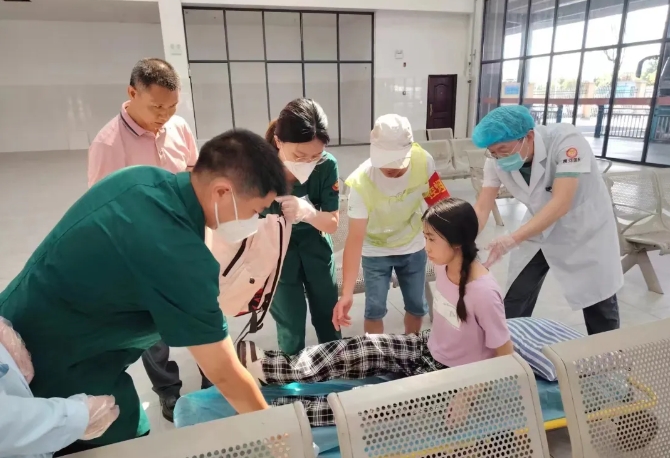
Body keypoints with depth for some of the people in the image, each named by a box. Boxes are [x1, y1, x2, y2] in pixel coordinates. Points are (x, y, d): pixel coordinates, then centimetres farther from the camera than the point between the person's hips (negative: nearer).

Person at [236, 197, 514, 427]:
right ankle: (273, 368, 1)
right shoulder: (444, 265, -9)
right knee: (361, 351, -5)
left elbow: (506, 356, -20)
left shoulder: (483, 292, -31)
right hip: (428, 350, 7)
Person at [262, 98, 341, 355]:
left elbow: (332, 224, -18)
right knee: (291, 323, 4)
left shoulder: (327, 165, -25)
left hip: (314, 243, 3)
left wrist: (309, 213, -39)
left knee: (328, 313, 17)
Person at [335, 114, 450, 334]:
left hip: (413, 248, 3)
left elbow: (438, 201, -4)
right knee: (375, 310, 0)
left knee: (417, 307, 15)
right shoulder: (361, 183, -33)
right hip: (375, 252, -3)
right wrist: (347, 293, -39)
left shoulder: (423, 161, -24)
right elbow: (355, 238, -33)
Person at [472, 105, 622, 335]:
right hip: (541, 229, 4)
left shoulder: (566, 140, -32)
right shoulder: (496, 160, -19)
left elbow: (561, 203, -39)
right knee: (515, 302, 4)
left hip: (585, 228, -3)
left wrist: (513, 239, -50)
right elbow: (482, 208, -17)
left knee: (600, 305, 10)